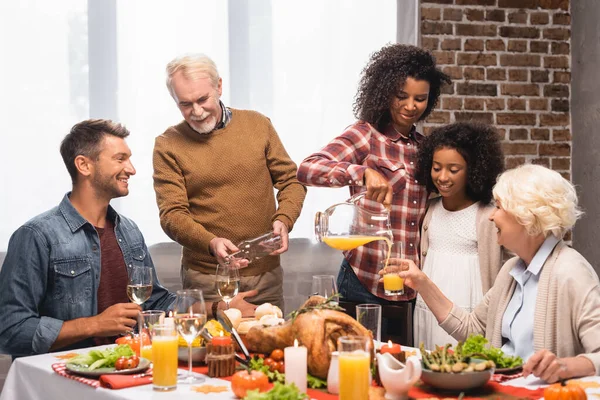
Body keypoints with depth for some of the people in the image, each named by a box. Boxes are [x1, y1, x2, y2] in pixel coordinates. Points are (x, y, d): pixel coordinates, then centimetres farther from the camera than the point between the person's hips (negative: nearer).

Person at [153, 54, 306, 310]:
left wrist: (284, 220, -11)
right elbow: (171, 215, -8)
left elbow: (291, 181, 9)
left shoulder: (257, 125, 4)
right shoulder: (168, 145, -3)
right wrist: (210, 243, -25)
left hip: (266, 272, 3)